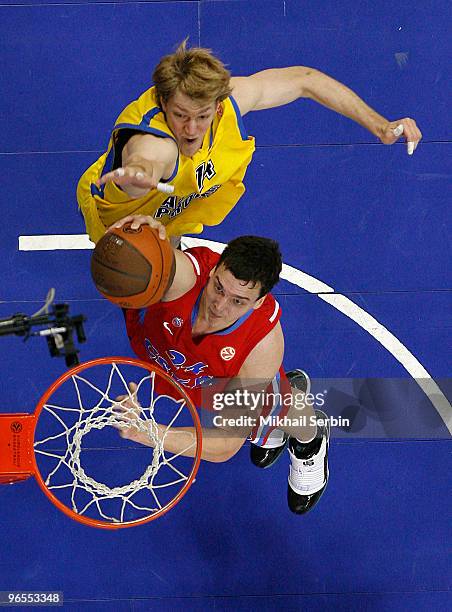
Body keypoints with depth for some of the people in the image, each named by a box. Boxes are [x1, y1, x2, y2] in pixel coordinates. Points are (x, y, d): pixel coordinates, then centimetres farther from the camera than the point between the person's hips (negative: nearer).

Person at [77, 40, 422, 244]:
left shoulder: (228, 98, -35)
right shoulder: (152, 138, -52)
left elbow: (304, 80, -20)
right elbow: (145, 161, -79)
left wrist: (379, 125, -24)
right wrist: (139, 173, -106)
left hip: (175, 206, 4)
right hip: (119, 211, -4)